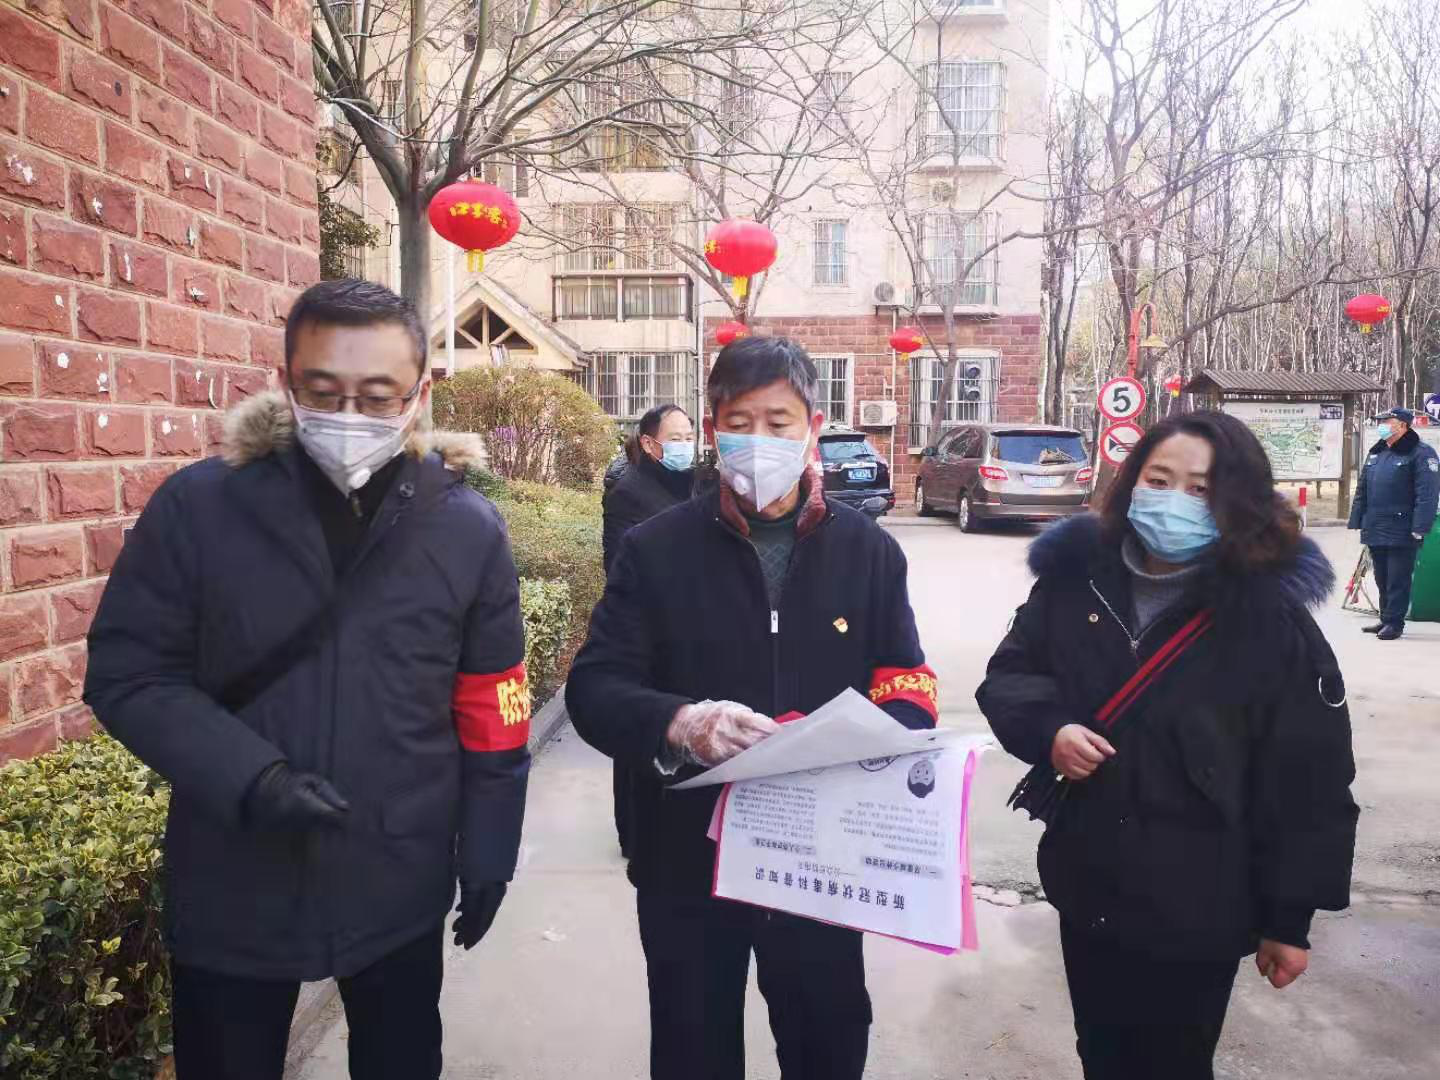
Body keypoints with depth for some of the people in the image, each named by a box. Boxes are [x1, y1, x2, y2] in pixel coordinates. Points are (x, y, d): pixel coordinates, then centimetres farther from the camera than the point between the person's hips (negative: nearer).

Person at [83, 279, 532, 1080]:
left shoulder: (469, 529, -8)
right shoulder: (196, 506, -11)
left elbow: (491, 712, -2)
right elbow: (128, 674, -6)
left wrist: (488, 853, 2)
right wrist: (249, 777, -20)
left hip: (401, 885, 1)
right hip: (231, 887, 0)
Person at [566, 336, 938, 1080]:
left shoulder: (868, 551, 0)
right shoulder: (655, 550, -6)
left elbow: (909, 687, 1)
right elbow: (592, 689, -11)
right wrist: (679, 722, -32)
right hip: (689, 856, -1)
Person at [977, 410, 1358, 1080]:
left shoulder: (1274, 618, -14)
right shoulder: (1075, 577, -4)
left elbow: (1310, 781, -10)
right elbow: (1008, 672, 5)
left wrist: (1289, 917, -6)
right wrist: (1047, 728, -17)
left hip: (1197, 913, -3)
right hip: (1087, 889, 4)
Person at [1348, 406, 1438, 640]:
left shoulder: (1421, 453, -7)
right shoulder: (1376, 453, 16)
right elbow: (1362, 490, 20)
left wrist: (1419, 528, -21)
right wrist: (1357, 520, 14)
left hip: (1401, 531, -7)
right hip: (1375, 530, 7)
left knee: (1398, 579, -2)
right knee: (1382, 578, 14)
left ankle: (1394, 622, 5)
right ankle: (1386, 619, 24)